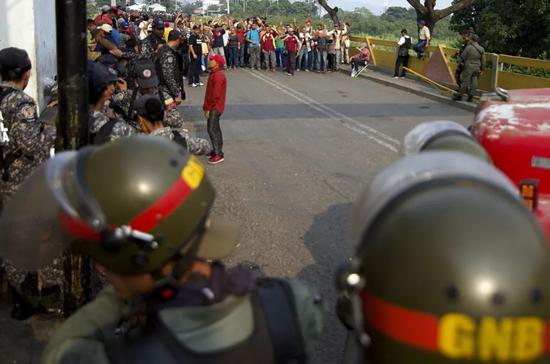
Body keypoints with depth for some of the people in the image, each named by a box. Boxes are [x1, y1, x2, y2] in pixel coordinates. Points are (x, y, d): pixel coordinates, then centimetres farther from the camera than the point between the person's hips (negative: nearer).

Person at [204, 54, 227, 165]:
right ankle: (217, 151, 24)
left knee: (212, 129, -10)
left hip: (215, 108, -10)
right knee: (215, 129, 15)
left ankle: (218, 154, -8)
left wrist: (208, 108, -18)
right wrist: (206, 106, 14)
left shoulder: (218, 76, -19)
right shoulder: (213, 74, 13)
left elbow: (216, 95, -22)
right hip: (213, 107, 10)